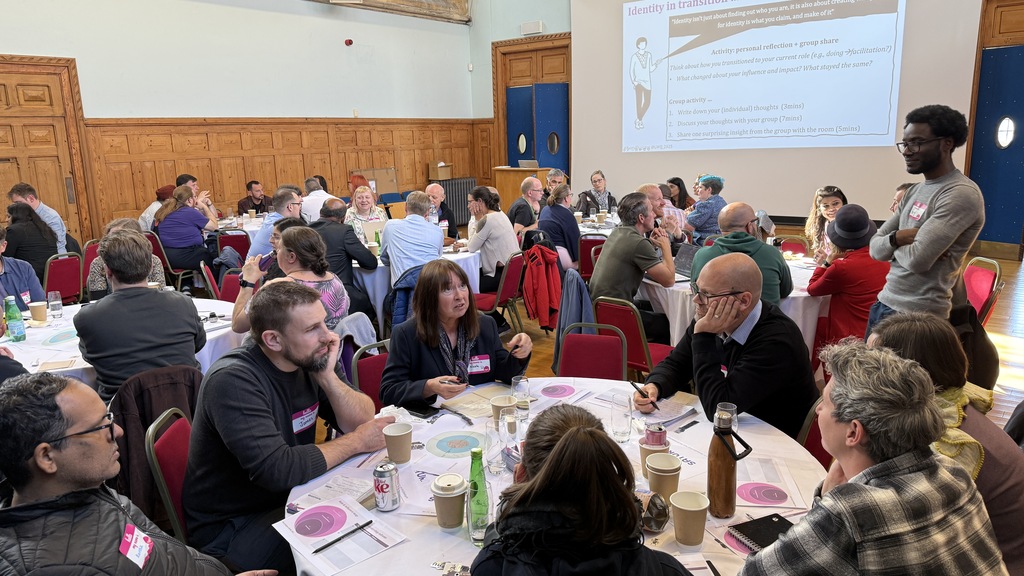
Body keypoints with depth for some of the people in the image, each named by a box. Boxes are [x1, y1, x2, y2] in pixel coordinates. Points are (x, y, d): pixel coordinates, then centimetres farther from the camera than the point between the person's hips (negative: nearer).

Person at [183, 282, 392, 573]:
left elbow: (361, 420, -4)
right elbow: (277, 470, -34)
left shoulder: (307, 361, -4)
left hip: (288, 499, 7)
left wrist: (327, 377, -21)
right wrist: (357, 442, -22)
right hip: (230, 528, -7)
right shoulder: (233, 381, -26)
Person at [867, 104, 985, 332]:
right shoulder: (915, 191, 12)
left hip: (917, 316, -8)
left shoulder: (961, 194, -15)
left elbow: (918, 259, -24)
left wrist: (894, 243, -4)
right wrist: (898, 238, -13)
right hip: (884, 303, 8)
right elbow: (875, 248, 8)